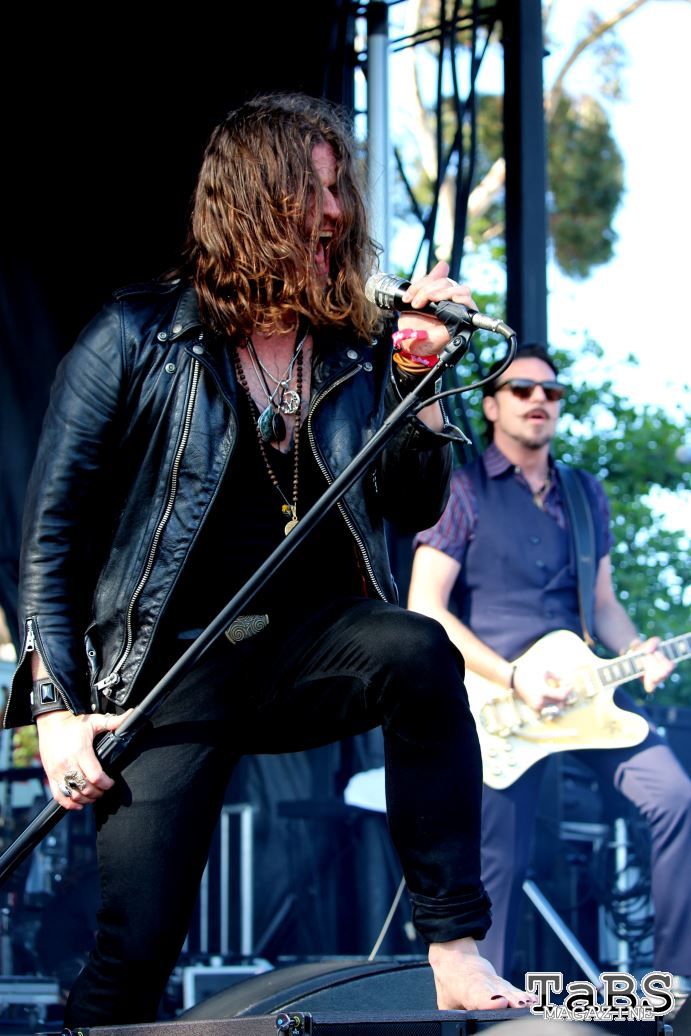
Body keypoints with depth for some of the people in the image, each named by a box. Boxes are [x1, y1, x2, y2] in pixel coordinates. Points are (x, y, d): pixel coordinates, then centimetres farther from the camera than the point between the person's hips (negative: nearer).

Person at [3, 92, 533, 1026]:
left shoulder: (355, 350, 9)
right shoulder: (138, 338, -2)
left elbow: (414, 508, 9)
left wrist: (419, 375, -5)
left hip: (310, 649, 3)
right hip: (177, 663, -3)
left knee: (421, 652, -33)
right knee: (137, 947, -18)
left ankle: (456, 953, -28)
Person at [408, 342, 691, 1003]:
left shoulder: (585, 495, 15)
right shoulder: (461, 490, -3)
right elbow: (425, 612, -8)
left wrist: (637, 653, -3)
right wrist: (512, 678, -17)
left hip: (579, 685, 4)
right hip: (496, 699, -4)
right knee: (500, 867, -4)